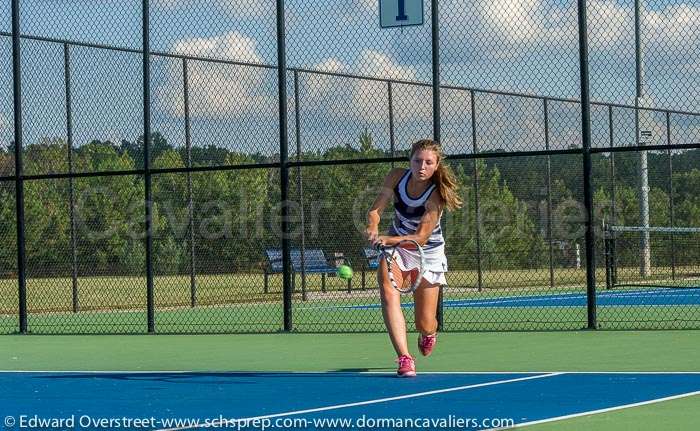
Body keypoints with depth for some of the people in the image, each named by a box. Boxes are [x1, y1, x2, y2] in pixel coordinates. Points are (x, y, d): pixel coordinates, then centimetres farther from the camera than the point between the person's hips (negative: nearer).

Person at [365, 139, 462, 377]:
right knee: (388, 292, -28)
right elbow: (375, 209, -7)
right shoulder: (397, 177, -13)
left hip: (427, 253, -3)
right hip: (394, 244, 3)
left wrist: (388, 240, -45)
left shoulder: (436, 195, -26)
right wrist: (373, 227, -30)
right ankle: (404, 358, -33)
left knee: (425, 324, -1)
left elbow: (421, 237, -30)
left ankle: (429, 333, 41)